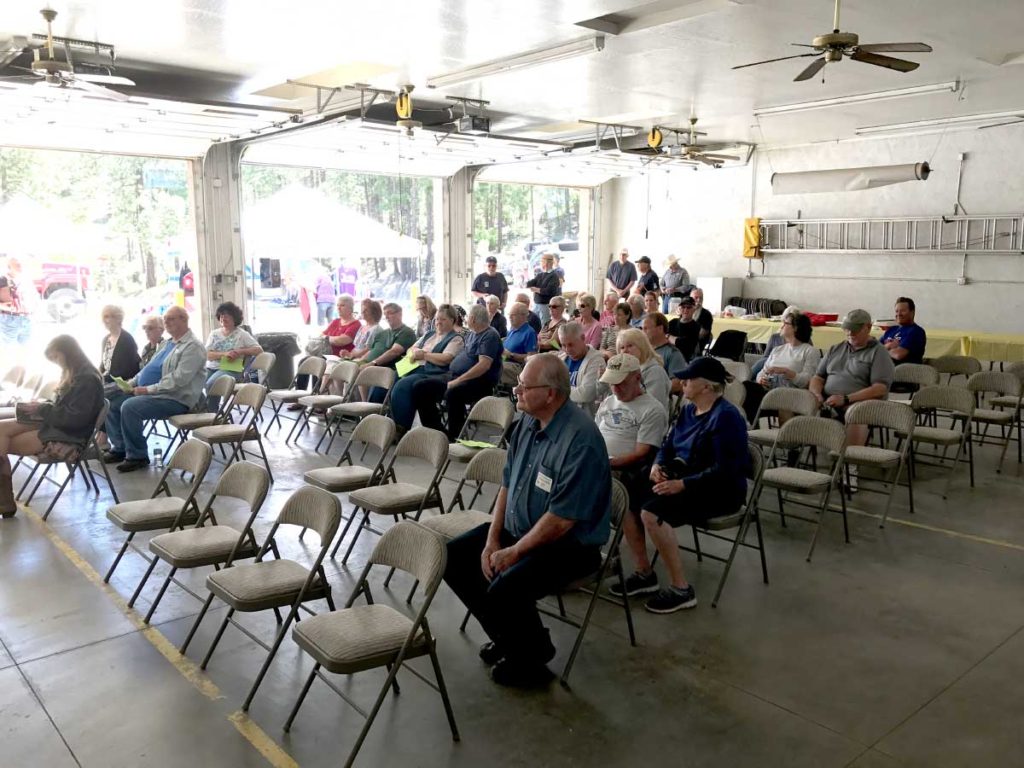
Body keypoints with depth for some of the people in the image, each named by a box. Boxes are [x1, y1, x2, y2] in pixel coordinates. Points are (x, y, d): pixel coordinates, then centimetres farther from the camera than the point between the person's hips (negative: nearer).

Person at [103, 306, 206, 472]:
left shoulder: (193, 346, -13)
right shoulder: (169, 343, 18)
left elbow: (178, 379, -22)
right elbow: (150, 367, 24)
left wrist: (148, 389, -21)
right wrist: (132, 382, 8)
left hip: (177, 399, -10)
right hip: (153, 394, 10)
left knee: (129, 407, -27)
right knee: (112, 404, 5)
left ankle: (137, 456, -13)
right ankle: (120, 448, 14)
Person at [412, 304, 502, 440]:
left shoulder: (490, 336, -9)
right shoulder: (472, 334, 21)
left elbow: (484, 365, -21)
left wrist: (458, 381, -24)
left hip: (478, 381, -10)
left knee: (452, 393, -39)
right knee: (422, 388, -4)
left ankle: (455, 437, -26)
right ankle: (435, 431, -1)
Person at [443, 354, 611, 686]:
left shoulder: (581, 440, -27)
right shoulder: (529, 422, -1)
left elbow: (562, 519, -26)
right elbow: (507, 484, 7)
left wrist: (514, 553, -17)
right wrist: (492, 540, -2)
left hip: (568, 545, -9)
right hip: (516, 529, 9)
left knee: (504, 590, -29)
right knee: (453, 558, 2)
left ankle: (530, 658, 4)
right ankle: (508, 636, 18)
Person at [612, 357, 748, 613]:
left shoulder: (726, 417, -17)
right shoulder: (688, 410, 9)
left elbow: (725, 471, -23)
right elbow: (669, 446, 16)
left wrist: (683, 484, -27)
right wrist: (658, 465, -6)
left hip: (720, 490, -9)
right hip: (684, 478, 9)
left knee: (652, 512, -29)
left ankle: (681, 589, -16)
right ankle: (644, 573, 3)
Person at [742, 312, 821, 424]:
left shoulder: (811, 351, 10)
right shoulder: (778, 349, 30)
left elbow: (807, 381, -4)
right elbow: (763, 372, 21)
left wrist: (785, 371, -15)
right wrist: (761, 379, -2)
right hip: (767, 389, 6)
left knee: (748, 387, -34)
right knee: (745, 386, -30)